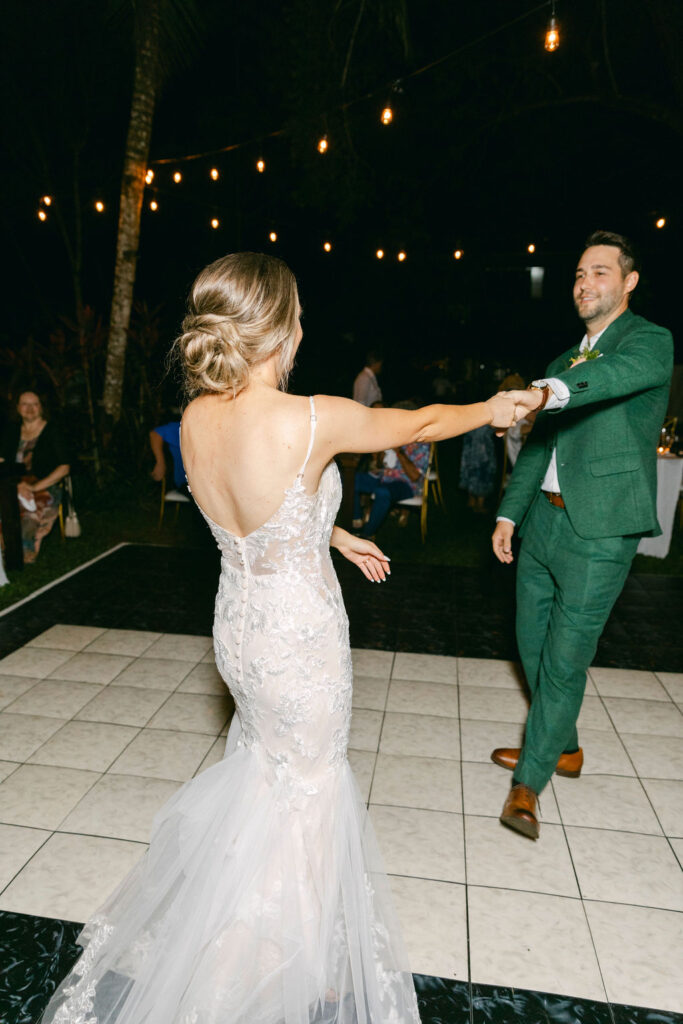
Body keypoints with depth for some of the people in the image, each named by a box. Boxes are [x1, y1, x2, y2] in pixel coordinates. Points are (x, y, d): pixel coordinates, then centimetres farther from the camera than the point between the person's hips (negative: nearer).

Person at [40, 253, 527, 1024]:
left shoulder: (194, 420, -7)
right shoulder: (311, 421, -27)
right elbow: (419, 423, -11)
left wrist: (340, 539, 20)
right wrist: (492, 410, 9)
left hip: (237, 627, 7)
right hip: (300, 639, -6)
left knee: (271, 763, 31)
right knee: (307, 792, 18)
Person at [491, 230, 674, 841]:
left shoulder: (650, 342, -3)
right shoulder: (563, 362, 19)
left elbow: (623, 371, -29)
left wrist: (552, 391, -49)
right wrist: (509, 513, 14)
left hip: (599, 529, -7)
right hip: (544, 518, 8)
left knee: (566, 655, -3)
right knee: (533, 642, 15)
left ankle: (530, 780, 13)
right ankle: (561, 746, 36)